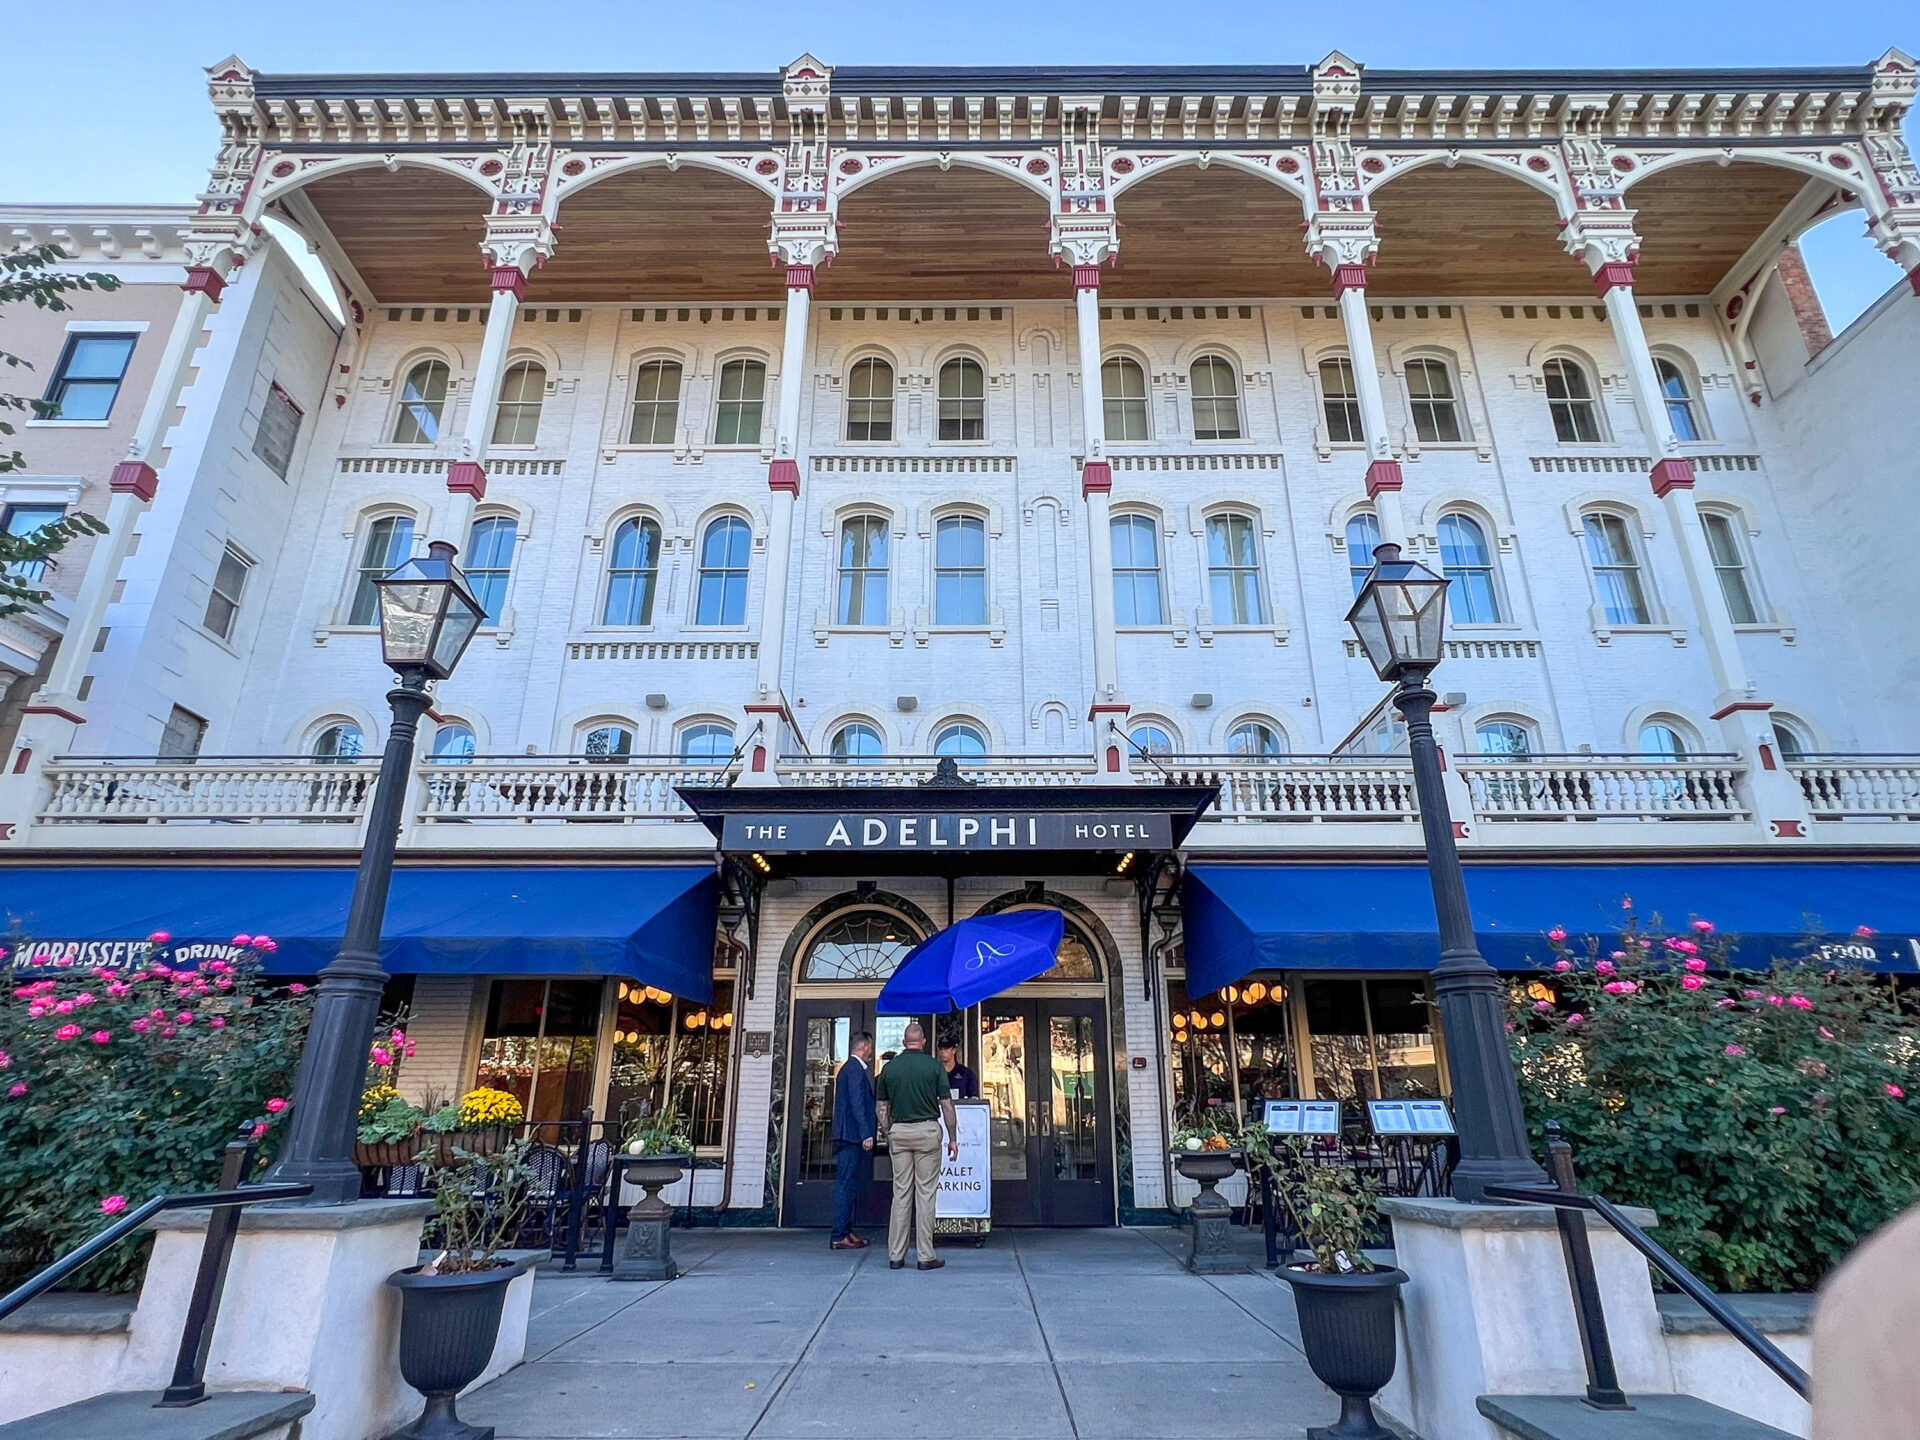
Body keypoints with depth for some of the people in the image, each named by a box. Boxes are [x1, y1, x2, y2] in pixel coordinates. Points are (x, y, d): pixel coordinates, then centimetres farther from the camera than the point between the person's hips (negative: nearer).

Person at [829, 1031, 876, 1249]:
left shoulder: (849, 1068, 18)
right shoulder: (856, 1069, -14)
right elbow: (857, 1103, -20)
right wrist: (866, 1134, -21)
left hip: (848, 1135, 10)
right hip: (853, 1135, -10)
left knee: (848, 1185, 14)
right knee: (846, 1184, -6)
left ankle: (846, 1231, 20)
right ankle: (840, 1236, -3)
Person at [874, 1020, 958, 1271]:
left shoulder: (889, 1067, 5)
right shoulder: (934, 1065, -3)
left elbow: (882, 1108, 7)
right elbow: (947, 1105, -4)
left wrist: (888, 1136, 15)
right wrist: (953, 1138, 3)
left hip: (898, 1132, 3)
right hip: (927, 1130, -3)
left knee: (901, 1193, 8)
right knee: (925, 1193, 2)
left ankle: (896, 1256, 11)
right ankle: (926, 1256, 5)